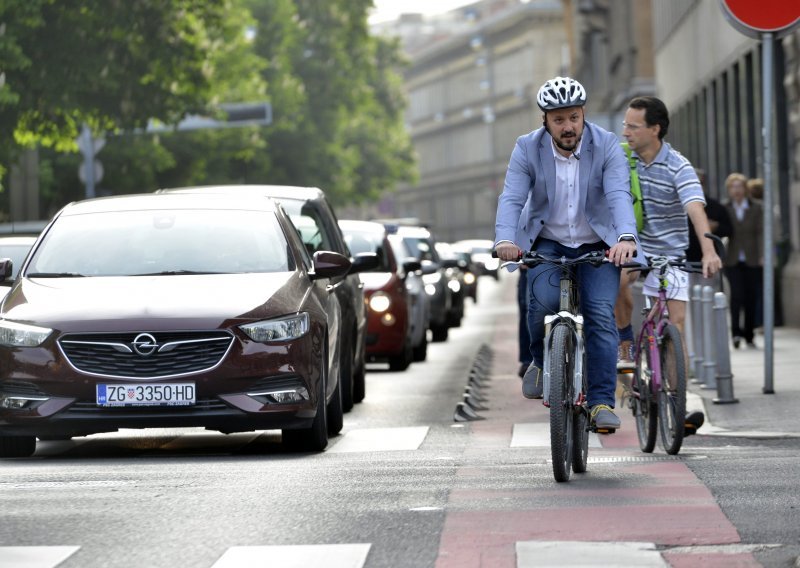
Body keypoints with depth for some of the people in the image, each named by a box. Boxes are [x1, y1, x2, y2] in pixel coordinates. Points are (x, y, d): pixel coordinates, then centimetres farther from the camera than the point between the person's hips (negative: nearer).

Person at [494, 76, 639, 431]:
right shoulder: (527, 149, -11)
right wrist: (505, 240, -41)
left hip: (597, 245, 0)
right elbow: (511, 198, -21)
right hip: (547, 244, 0)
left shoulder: (606, 146, -13)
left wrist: (626, 237, -45)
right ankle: (542, 361, 4)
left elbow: (619, 195, -26)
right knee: (544, 301, -26)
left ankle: (601, 402, -9)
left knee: (601, 315, -15)